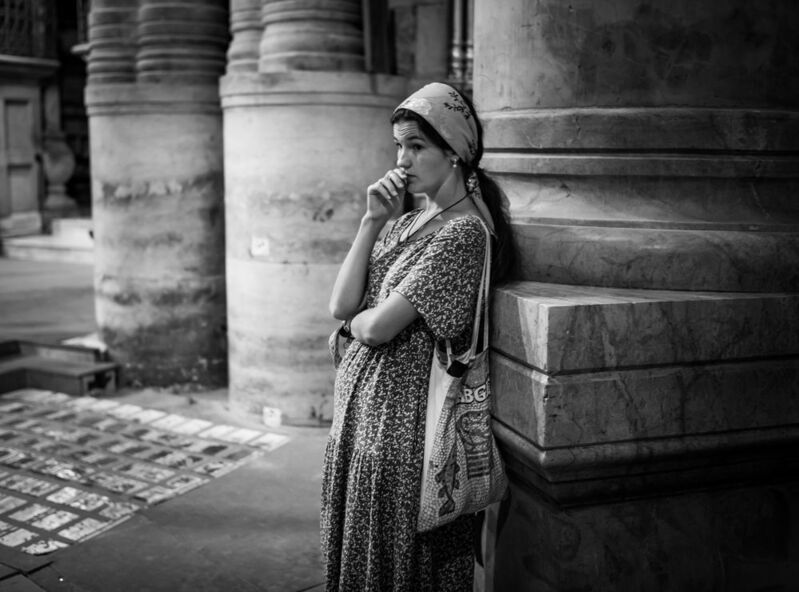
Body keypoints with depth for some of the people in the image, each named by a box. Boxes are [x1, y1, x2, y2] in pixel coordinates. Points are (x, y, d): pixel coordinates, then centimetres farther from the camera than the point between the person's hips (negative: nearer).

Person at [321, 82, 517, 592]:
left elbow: (377, 328, -20)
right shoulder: (403, 224, 11)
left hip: (404, 421, -8)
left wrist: (358, 316, 2)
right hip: (360, 410, 8)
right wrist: (372, 220, -4)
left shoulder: (463, 231, -15)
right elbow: (341, 306, 0)